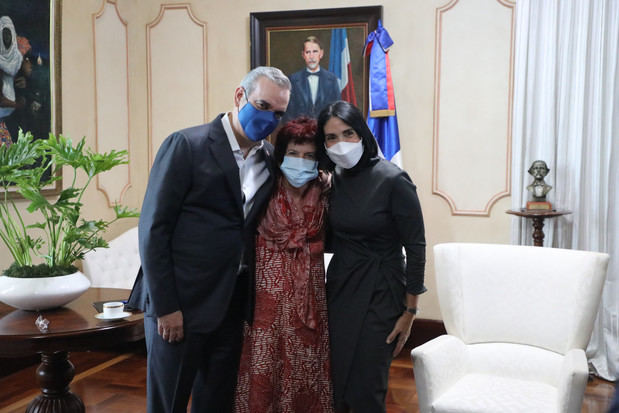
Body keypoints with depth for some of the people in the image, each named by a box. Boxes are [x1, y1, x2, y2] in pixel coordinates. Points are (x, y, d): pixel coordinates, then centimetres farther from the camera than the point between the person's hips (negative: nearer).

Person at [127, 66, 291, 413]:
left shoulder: (270, 159, 6)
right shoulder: (186, 146, -9)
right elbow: (154, 229, -11)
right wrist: (165, 306, -13)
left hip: (232, 304, 5)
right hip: (180, 303, -5)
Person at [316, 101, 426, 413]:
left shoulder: (393, 180, -15)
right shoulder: (335, 180, 3)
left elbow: (415, 248, -12)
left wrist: (409, 312, -11)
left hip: (378, 295, -6)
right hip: (339, 288, 6)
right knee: (334, 385, 12)